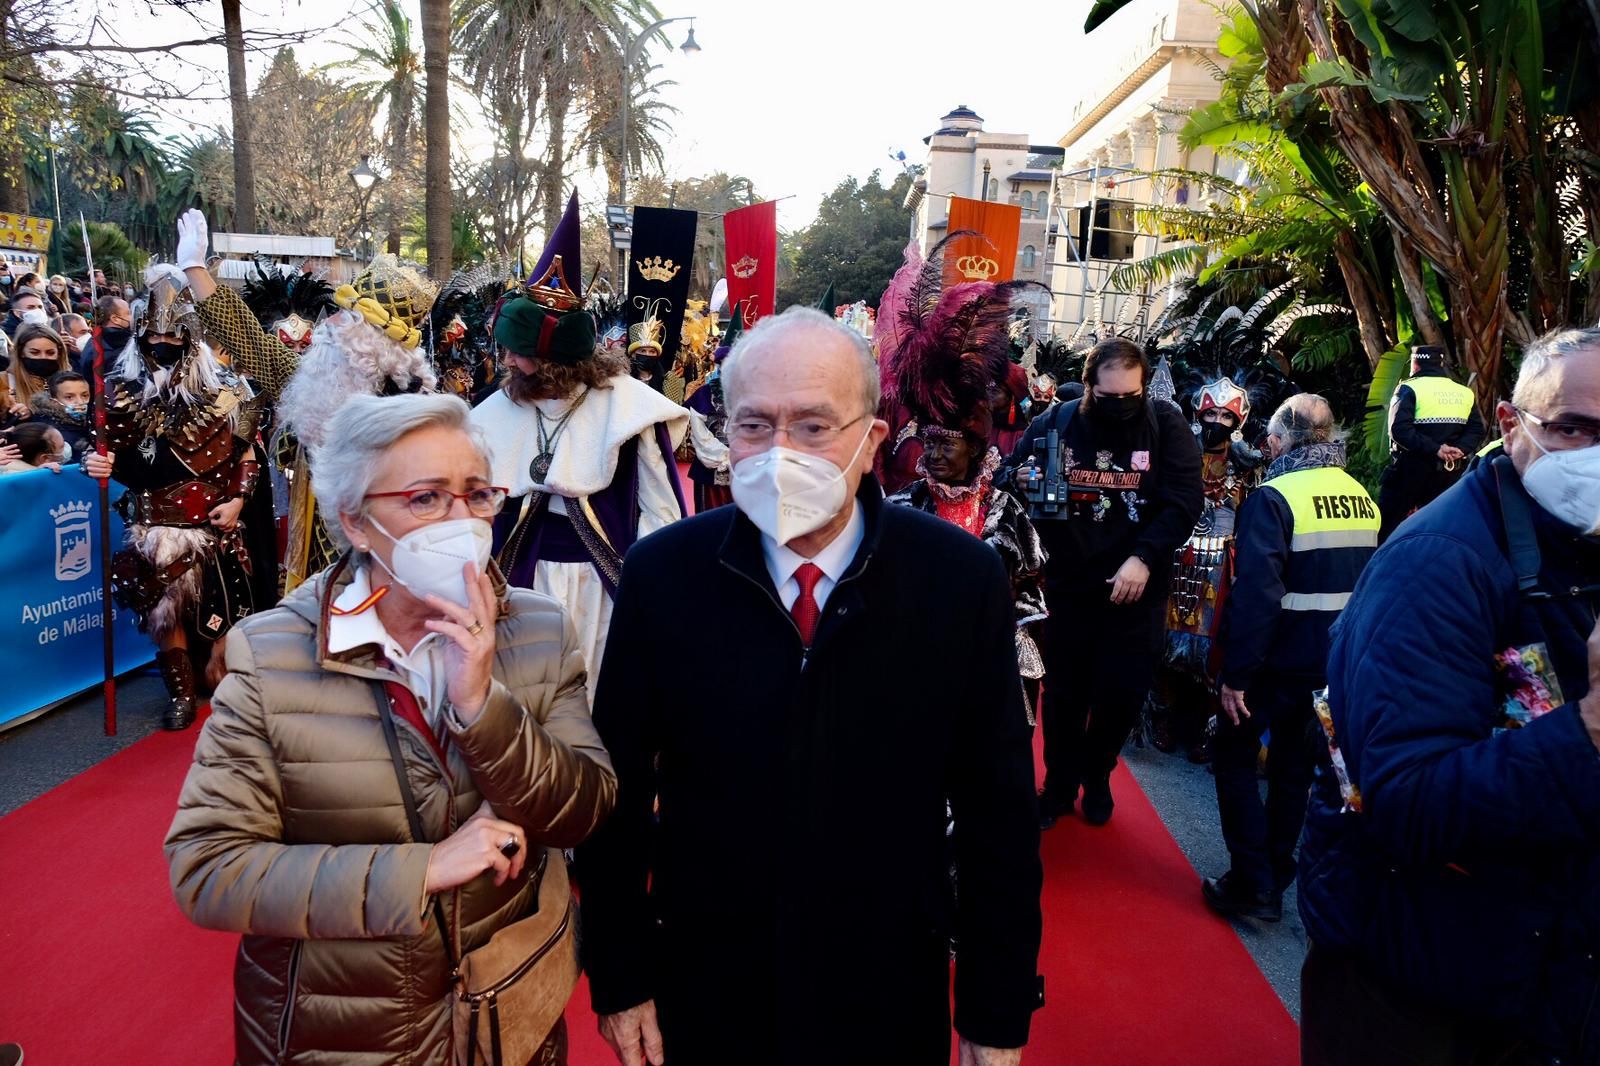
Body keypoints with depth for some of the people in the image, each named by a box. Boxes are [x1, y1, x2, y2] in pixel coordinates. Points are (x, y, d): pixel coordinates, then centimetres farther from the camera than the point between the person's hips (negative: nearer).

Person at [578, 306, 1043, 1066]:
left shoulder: (963, 578, -15)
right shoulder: (662, 572, -13)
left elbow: (997, 811, -8)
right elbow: (622, 792, -5)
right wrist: (619, 978, -1)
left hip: (889, 1000, 0)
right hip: (704, 990, 1)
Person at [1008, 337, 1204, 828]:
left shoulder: (1166, 424, -7)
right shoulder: (1054, 422, -4)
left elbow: (1185, 500, -13)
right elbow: (1012, 467, 8)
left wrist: (1144, 558, -23)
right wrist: (1020, 479, -17)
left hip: (1136, 586, -1)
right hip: (1069, 582, 1)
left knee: (1123, 693, 6)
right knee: (1065, 690, 10)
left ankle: (1096, 776, 32)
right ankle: (1059, 783, 29)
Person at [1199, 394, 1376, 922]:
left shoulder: (1275, 497, -17)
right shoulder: (1362, 496, 6)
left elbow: (1257, 593, -24)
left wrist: (1235, 673, -20)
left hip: (1284, 658, -7)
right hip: (1339, 661, 7)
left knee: (1235, 755, 8)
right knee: (1294, 763, 18)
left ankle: (1254, 885, 7)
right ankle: (1276, 874, 30)